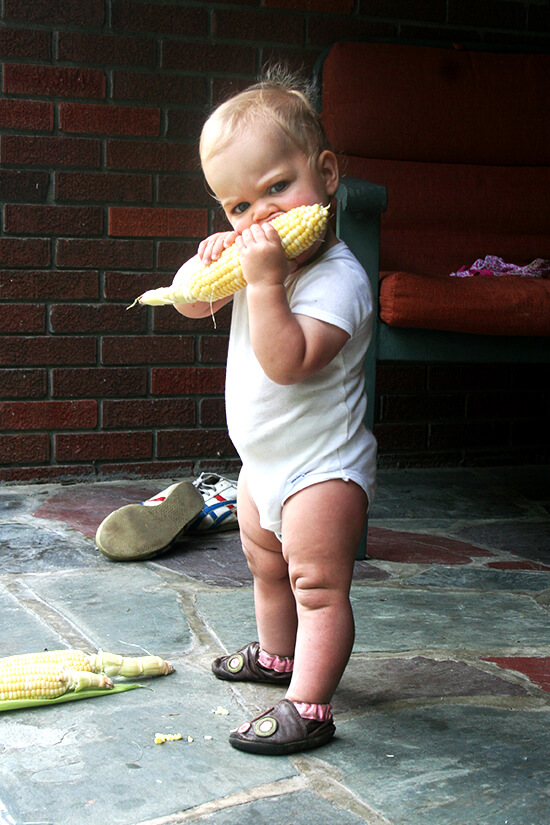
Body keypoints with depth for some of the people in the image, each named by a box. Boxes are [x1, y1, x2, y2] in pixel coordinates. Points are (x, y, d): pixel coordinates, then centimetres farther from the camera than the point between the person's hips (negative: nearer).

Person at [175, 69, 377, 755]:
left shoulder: (336, 277, -27)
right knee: (266, 568, 26)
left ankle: (307, 709, -2)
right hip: (264, 461, 10)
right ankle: (275, 655, 48)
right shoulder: (259, 258, 0)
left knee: (317, 586, -7)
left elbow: (288, 362, -37)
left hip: (321, 467, -10)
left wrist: (264, 282, -39)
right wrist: (208, 263, -11)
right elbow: (191, 306, 9)